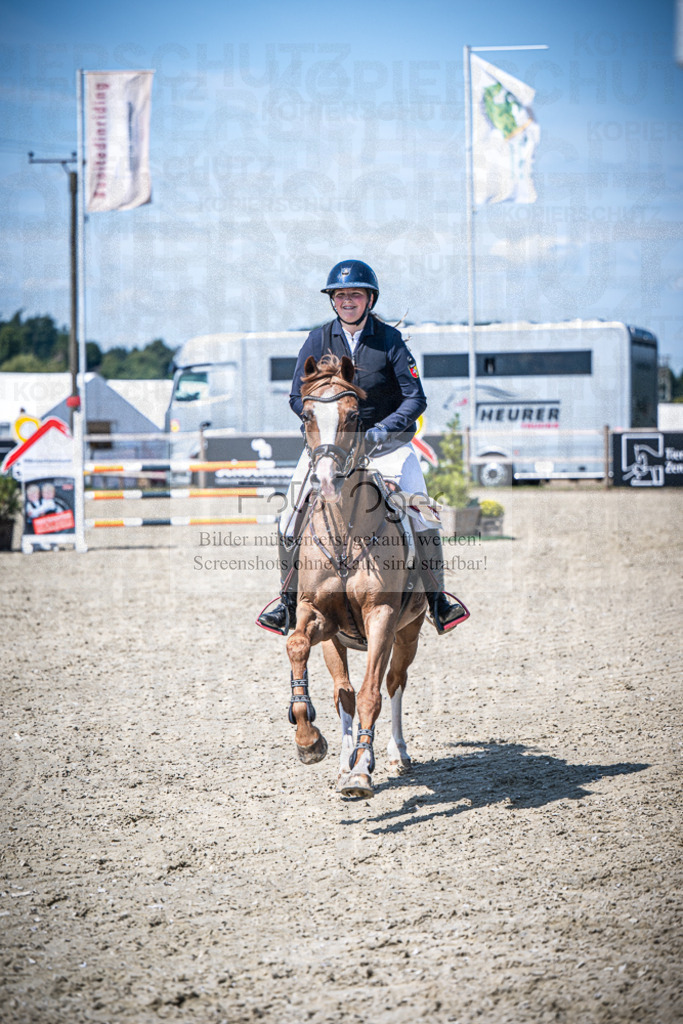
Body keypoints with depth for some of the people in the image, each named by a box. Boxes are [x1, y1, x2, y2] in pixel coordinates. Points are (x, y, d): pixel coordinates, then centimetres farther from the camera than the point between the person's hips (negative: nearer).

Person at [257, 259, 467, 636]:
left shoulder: (389, 340, -5)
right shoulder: (318, 341, -1)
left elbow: (415, 399, -8)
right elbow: (298, 398, 0)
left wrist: (380, 431, -23)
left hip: (386, 442, -1)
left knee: (420, 516, -17)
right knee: (292, 519, -11)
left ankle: (436, 598, -1)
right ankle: (289, 599, 7)